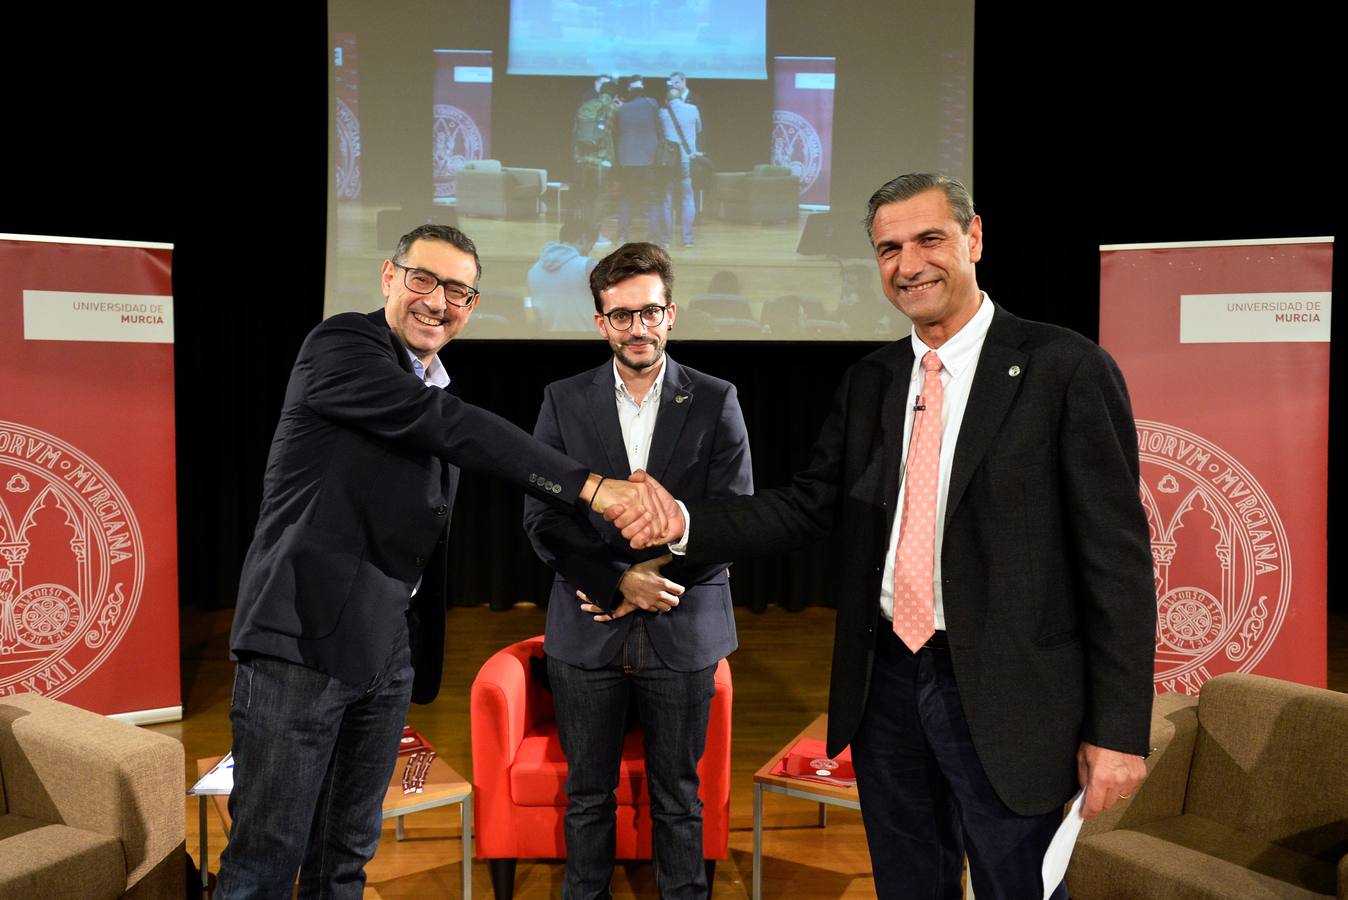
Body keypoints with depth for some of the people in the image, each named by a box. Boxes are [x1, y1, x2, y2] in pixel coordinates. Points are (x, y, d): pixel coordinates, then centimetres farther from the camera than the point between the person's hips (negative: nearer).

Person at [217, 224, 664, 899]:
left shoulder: (437, 390, 16)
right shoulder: (340, 346, -8)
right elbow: (451, 426, -22)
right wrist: (591, 486, -28)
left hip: (390, 651, 8)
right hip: (304, 639, -7)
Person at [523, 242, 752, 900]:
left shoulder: (715, 402, 1)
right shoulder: (563, 402, 3)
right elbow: (542, 520, -1)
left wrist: (651, 582, -10)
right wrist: (620, 580, -13)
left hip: (682, 630, -1)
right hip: (587, 631, 1)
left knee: (678, 799, 11)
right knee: (587, 795, 13)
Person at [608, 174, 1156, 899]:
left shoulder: (1065, 369, -9)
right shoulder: (869, 381, 8)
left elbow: (1117, 556, -10)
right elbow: (808, 508, 3)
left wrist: (1118, 729, -12)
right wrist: (682, 521, -13)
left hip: (1004, 695, -4)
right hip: (887, 683, 5)